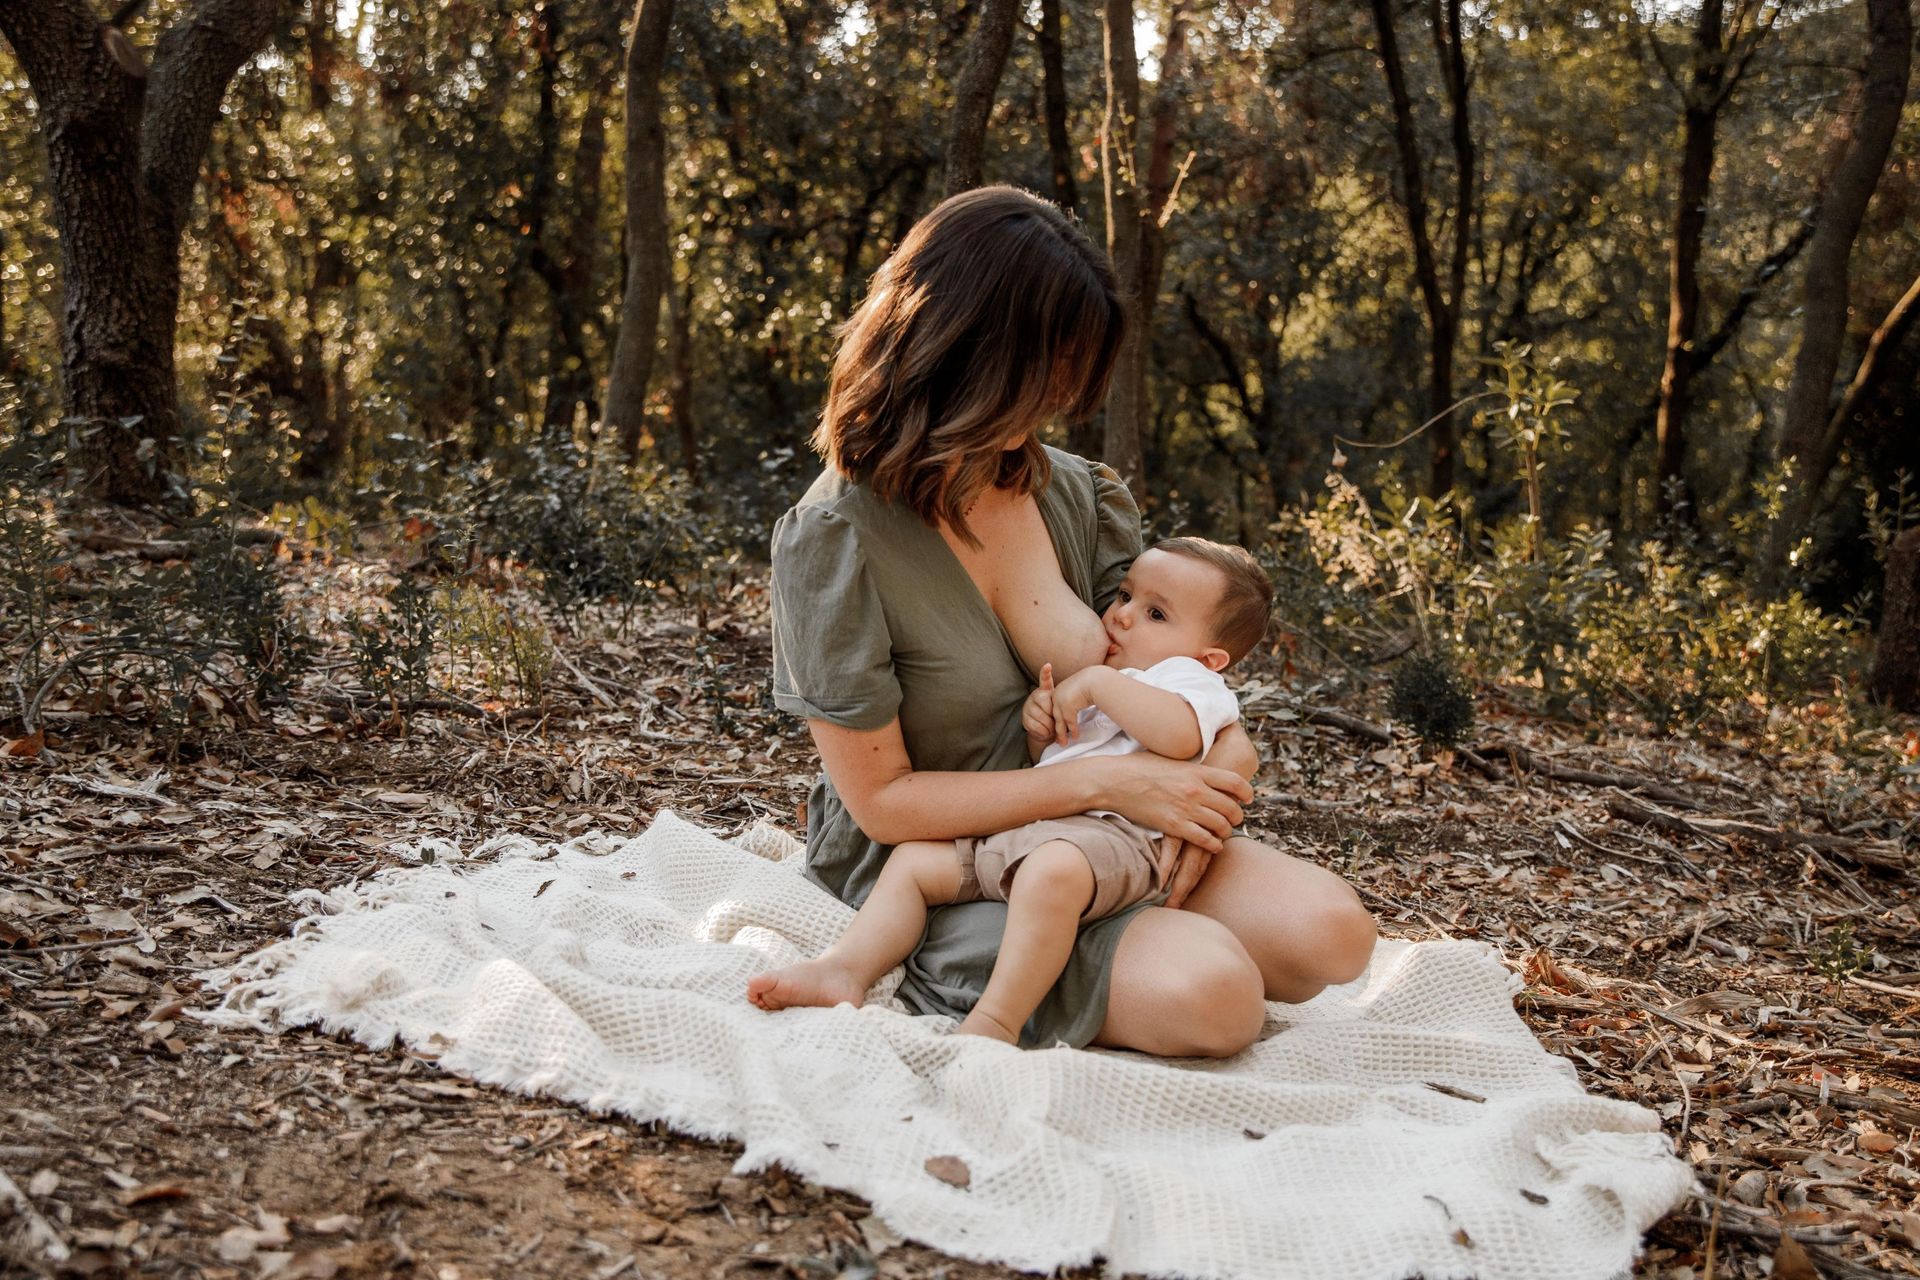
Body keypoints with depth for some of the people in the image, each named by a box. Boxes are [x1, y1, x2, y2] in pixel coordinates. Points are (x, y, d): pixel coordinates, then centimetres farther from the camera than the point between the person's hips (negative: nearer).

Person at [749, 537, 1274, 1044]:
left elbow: (1181, 735, -19)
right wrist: (1038, 726, 13)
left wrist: (1098, 681, -13)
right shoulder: (1090, 683, 33)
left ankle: (995, 1021, -41)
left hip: (1110, 831, -10)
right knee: (912, 858, 4)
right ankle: (846, 969, -10)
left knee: (1051, 870, -41)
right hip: (1023, 830, 10)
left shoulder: (1189, 678, 6)